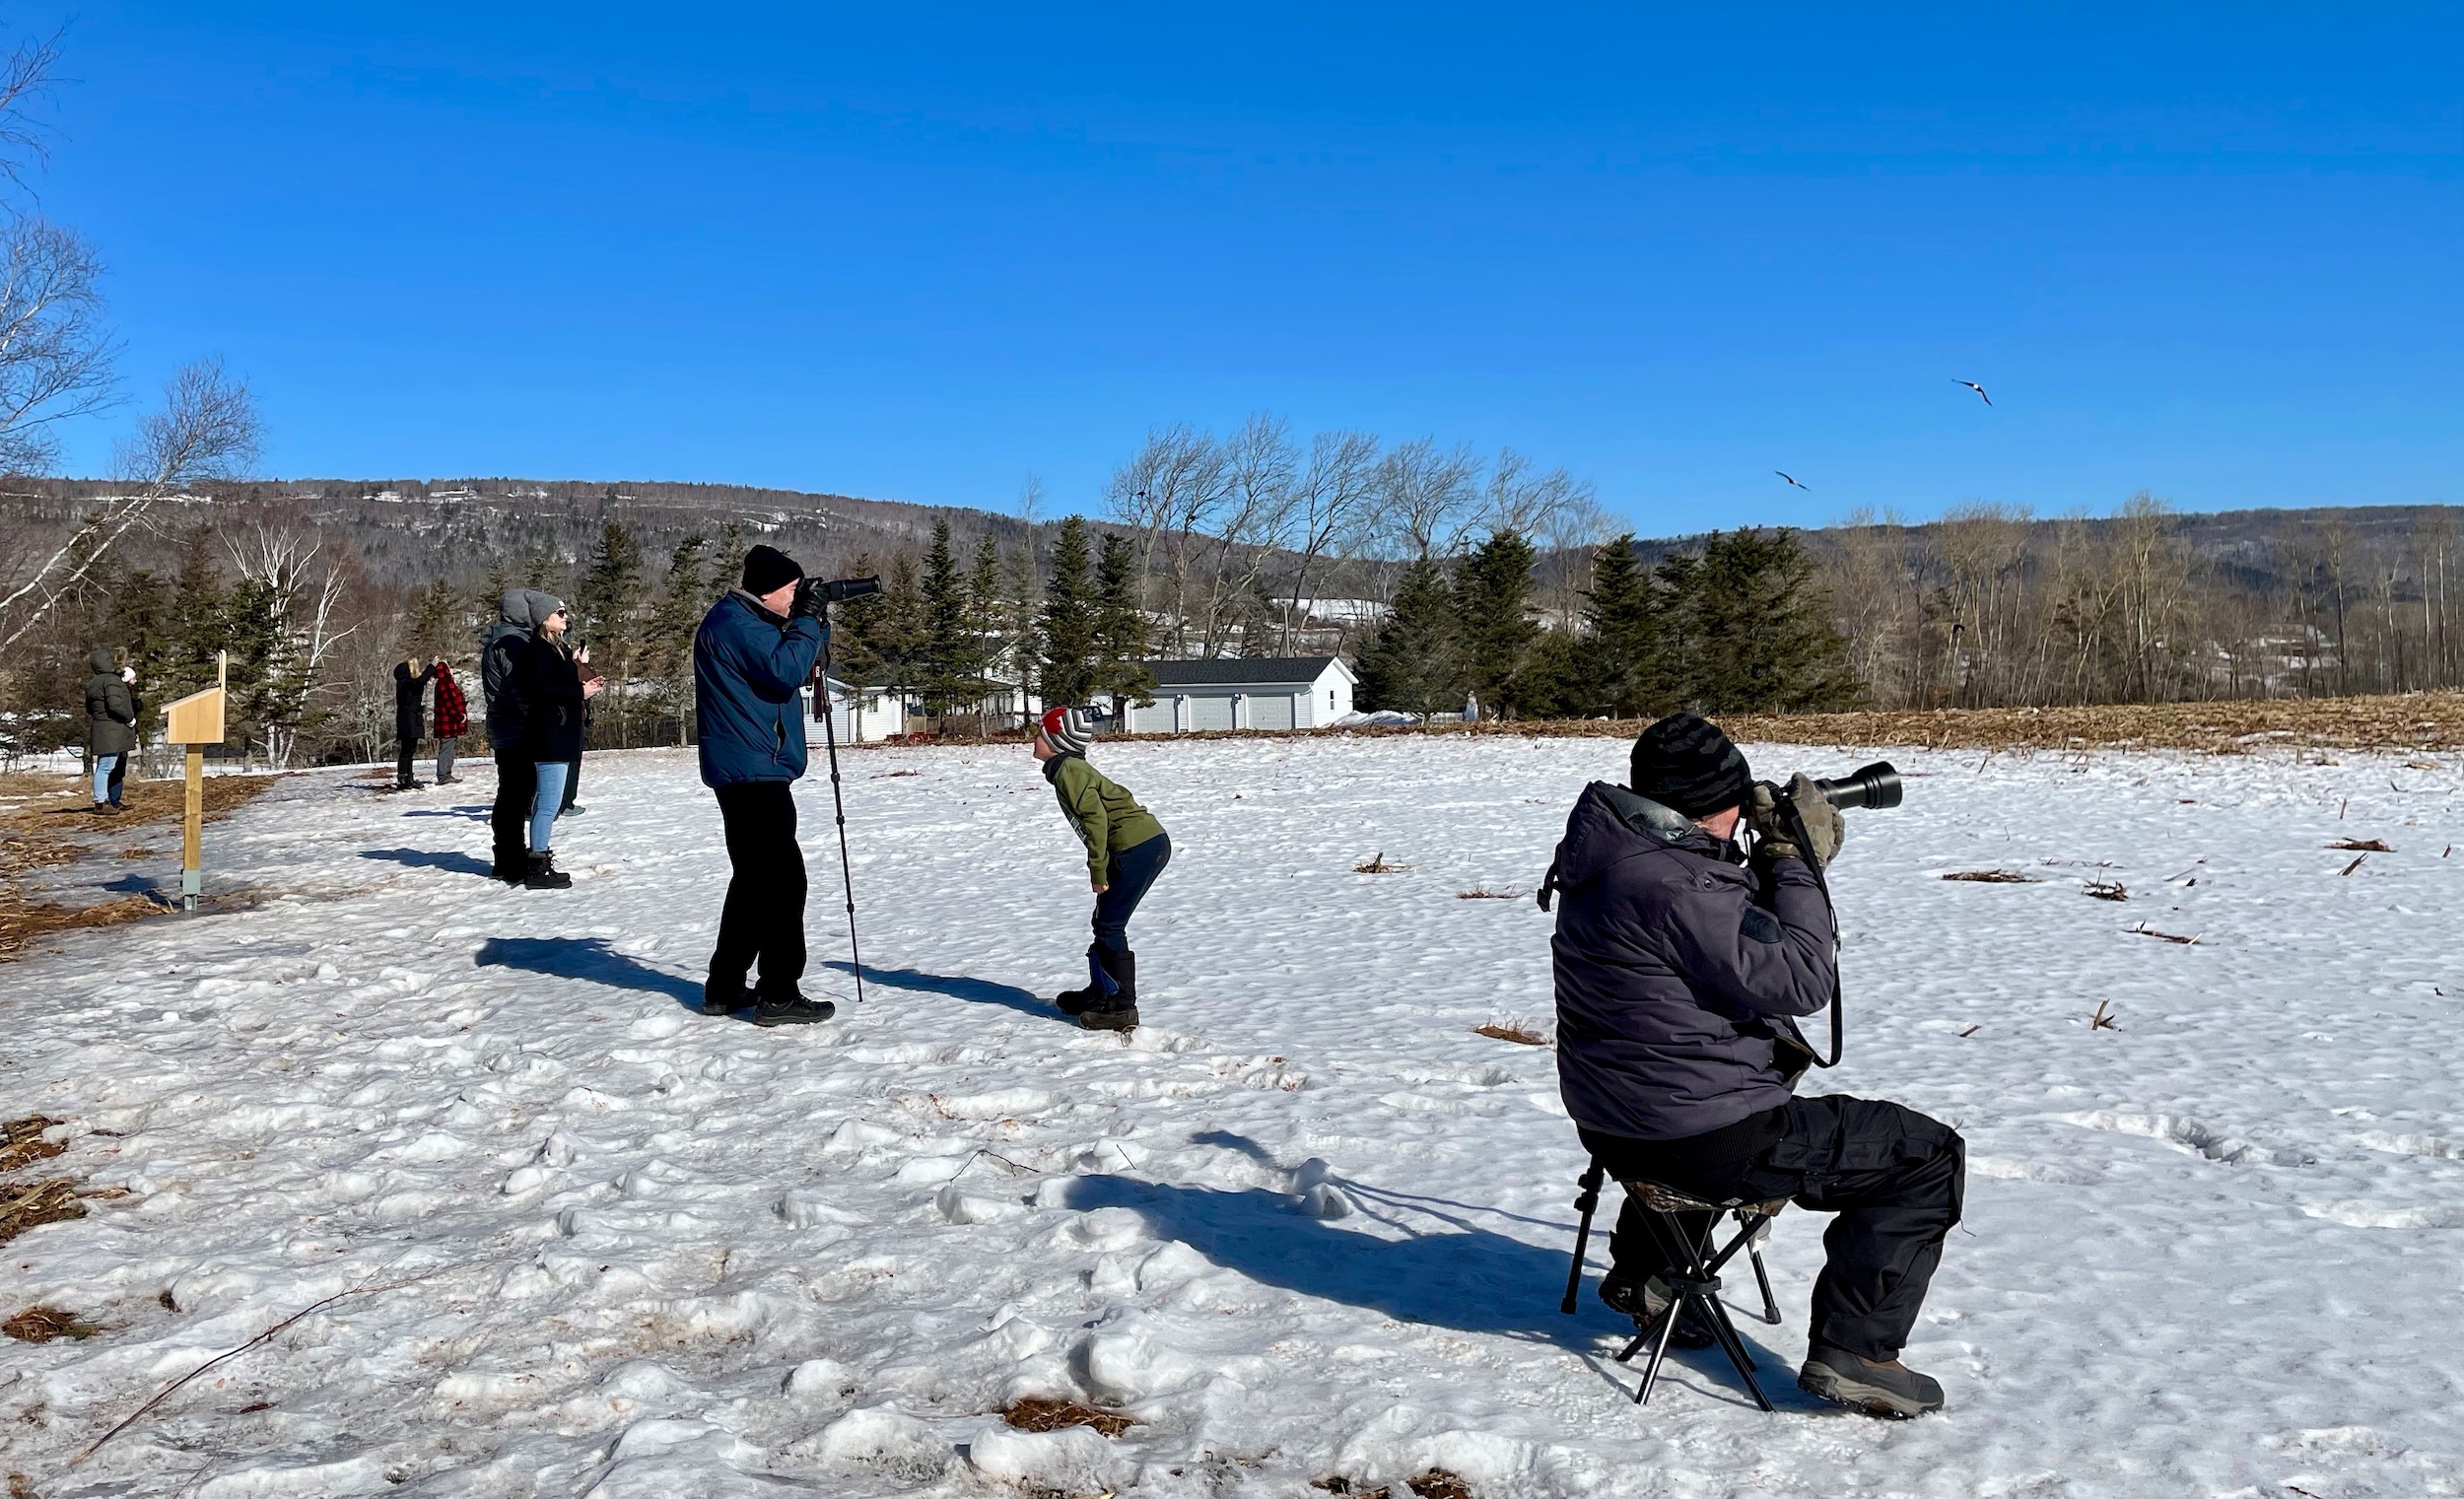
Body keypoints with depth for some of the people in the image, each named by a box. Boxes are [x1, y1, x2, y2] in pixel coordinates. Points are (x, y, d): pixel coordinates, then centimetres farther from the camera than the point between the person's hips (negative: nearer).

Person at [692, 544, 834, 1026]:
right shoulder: (734, 621, -13)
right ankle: (778, 995, -9)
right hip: (753, 772, -11)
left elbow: (786, 669, 24)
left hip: (744, 773, 11)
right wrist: (807, 621, -11)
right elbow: (784, 671, -23)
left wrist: (813, 623, 12)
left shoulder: (747, 619, 19)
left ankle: (725, 987, 22)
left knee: (755, 878, 16)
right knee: (782, 878, -10)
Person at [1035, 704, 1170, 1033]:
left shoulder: (1067, 770, -10)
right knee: (1104, 922, 19)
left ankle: (1122, 1008, -2)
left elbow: (1095, 817, -20)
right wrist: (1101, 867, 21)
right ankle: (1100, 993, 31)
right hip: (1149, 844, 10)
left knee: (1110, 927, -5)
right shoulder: (1070, 768, 21)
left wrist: (1097, 870, -15)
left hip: (1138, 848, -10)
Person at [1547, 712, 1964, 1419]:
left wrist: (1775, 860, 1)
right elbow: (1801, 982, -20)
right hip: (1707, 1142, -10)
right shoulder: (1674, 884, -27)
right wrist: (1797, 863, -10)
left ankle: (1643, 1273, 44)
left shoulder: (1615, 850, 5)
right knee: (1929, 1156, 0)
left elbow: (1741, 936, 16)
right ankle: (1852, 1350, 2)